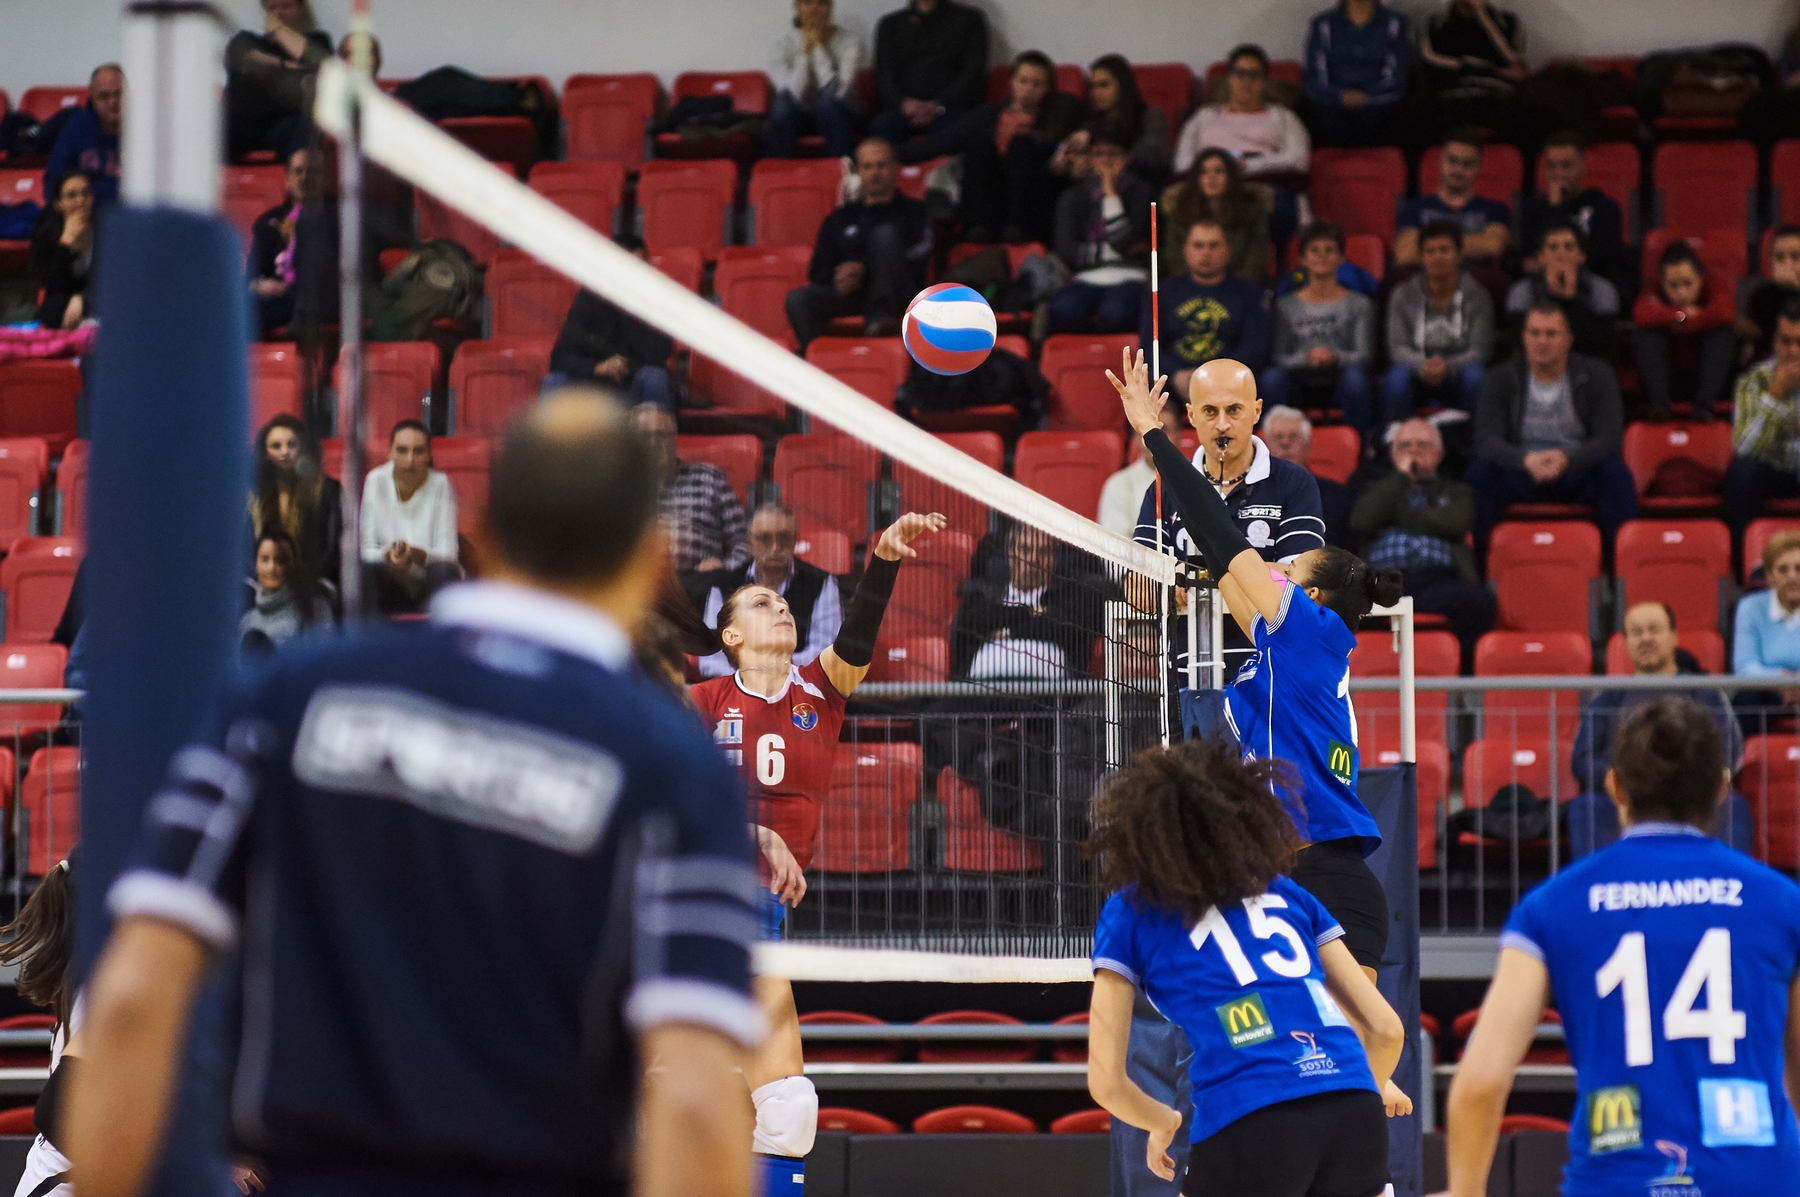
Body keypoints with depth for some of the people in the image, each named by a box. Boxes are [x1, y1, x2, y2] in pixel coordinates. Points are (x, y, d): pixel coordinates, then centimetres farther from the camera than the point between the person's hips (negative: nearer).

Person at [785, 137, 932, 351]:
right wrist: (838, 276, -7)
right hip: (847, 295, 3)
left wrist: (863, 271, -10)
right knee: (798, 299, -27)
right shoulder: (841, 219, 28)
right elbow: (817, 274, 19)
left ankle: (880, 319, -36)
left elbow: (915, 266, 1)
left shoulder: (915, 212, 19)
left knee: (884, 234, -28)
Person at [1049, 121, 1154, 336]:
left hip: (1128, 278, -2)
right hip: (1087, 279, 2)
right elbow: (1067, 252, 4)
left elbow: (1126, 243, -6)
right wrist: (1109, 252, -4)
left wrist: (1111, 193, -3)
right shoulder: (1072, 197, 15)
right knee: (1063, 311, -35)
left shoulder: (1140, 192, 9)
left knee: (1114, 313, -39)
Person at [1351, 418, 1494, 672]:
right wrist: (1401, 477, 14)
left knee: (1479, 600, -35)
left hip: (1437, 577, 0)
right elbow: (1360, 522, 8)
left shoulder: (1455, 492, 29)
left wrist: (1397, 516, 8)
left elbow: (1455, 523, 4)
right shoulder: (1379, 491, 32)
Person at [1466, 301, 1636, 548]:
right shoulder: (1502, 378, 1)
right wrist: (1526, 460, -32)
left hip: (1578, 472, 0)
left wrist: (1567, 459, -32)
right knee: (1479, 473, -28)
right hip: (1520, 476, 0)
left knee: (1616, 474, -31)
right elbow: (1486, 440, -11)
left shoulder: (1597, 375, -1)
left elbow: (1609, 439, -11)